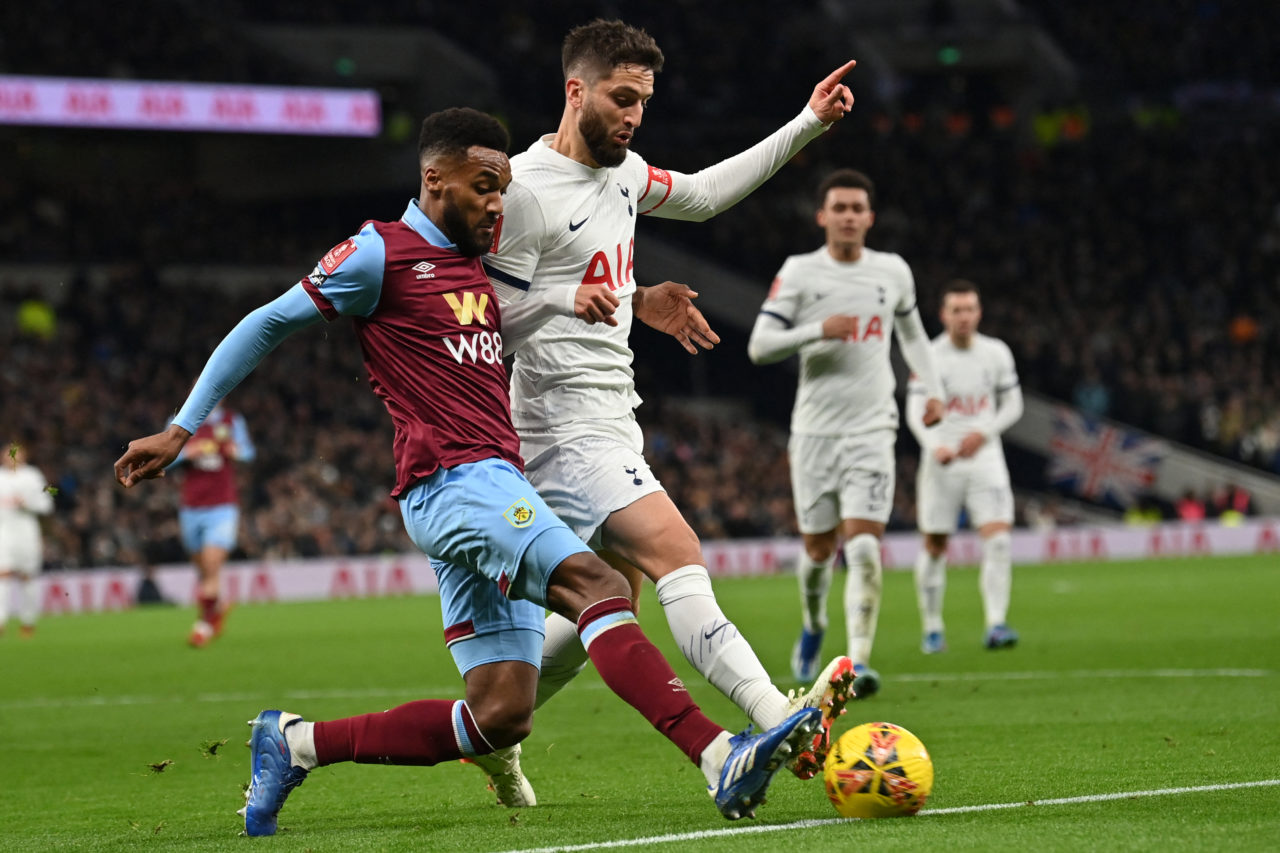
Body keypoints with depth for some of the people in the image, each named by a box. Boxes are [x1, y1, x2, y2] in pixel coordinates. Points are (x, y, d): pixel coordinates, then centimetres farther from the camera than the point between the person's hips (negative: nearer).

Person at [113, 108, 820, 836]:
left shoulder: (478, 262, 23)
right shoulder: (381, 253, 0)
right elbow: (267, 326, 5)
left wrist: (572, 303, 23)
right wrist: (182, 430, 5)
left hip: (496, 488, 9)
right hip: (455, 482, -9)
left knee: (501, 717, 0)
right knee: (599, 585, -28)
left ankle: (296, 745, 12)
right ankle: (720, 759, -42)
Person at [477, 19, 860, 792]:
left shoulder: (622, 170, 12)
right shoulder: (526, 190, -14)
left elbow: (704, 194, 29)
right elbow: (490, 320, -13)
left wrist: (808, 126, 26)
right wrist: (575, 300, -28)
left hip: (612, 421, 10)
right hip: (569, 427, -10)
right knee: (678, 554, -23)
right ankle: (777, 719, -35)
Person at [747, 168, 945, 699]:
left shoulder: (893, 271, 7)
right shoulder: (799, 272, -2)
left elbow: (912, 332, 25)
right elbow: (759, 346, -6)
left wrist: (933, 390, 12)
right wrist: (819, 330, -19)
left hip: (872, 430, 0)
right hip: (814, 430, 0)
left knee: (864, 546, -15)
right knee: (819, 547, 7)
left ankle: (858, 661, -18)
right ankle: (813, 625, 38)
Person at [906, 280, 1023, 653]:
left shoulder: (997, 353, 4)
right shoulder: (929, 357, -4)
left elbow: (1012, 405, 11)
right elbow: (916, 413, -7)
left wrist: (984, 433, -7)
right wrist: (935, 445, -26)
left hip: (984, 458, 1)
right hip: (942, 463, -1)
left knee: (998, 539, -15)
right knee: (935, 547, 5)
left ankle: (996, 624, -16)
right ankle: (932, 628, 20)